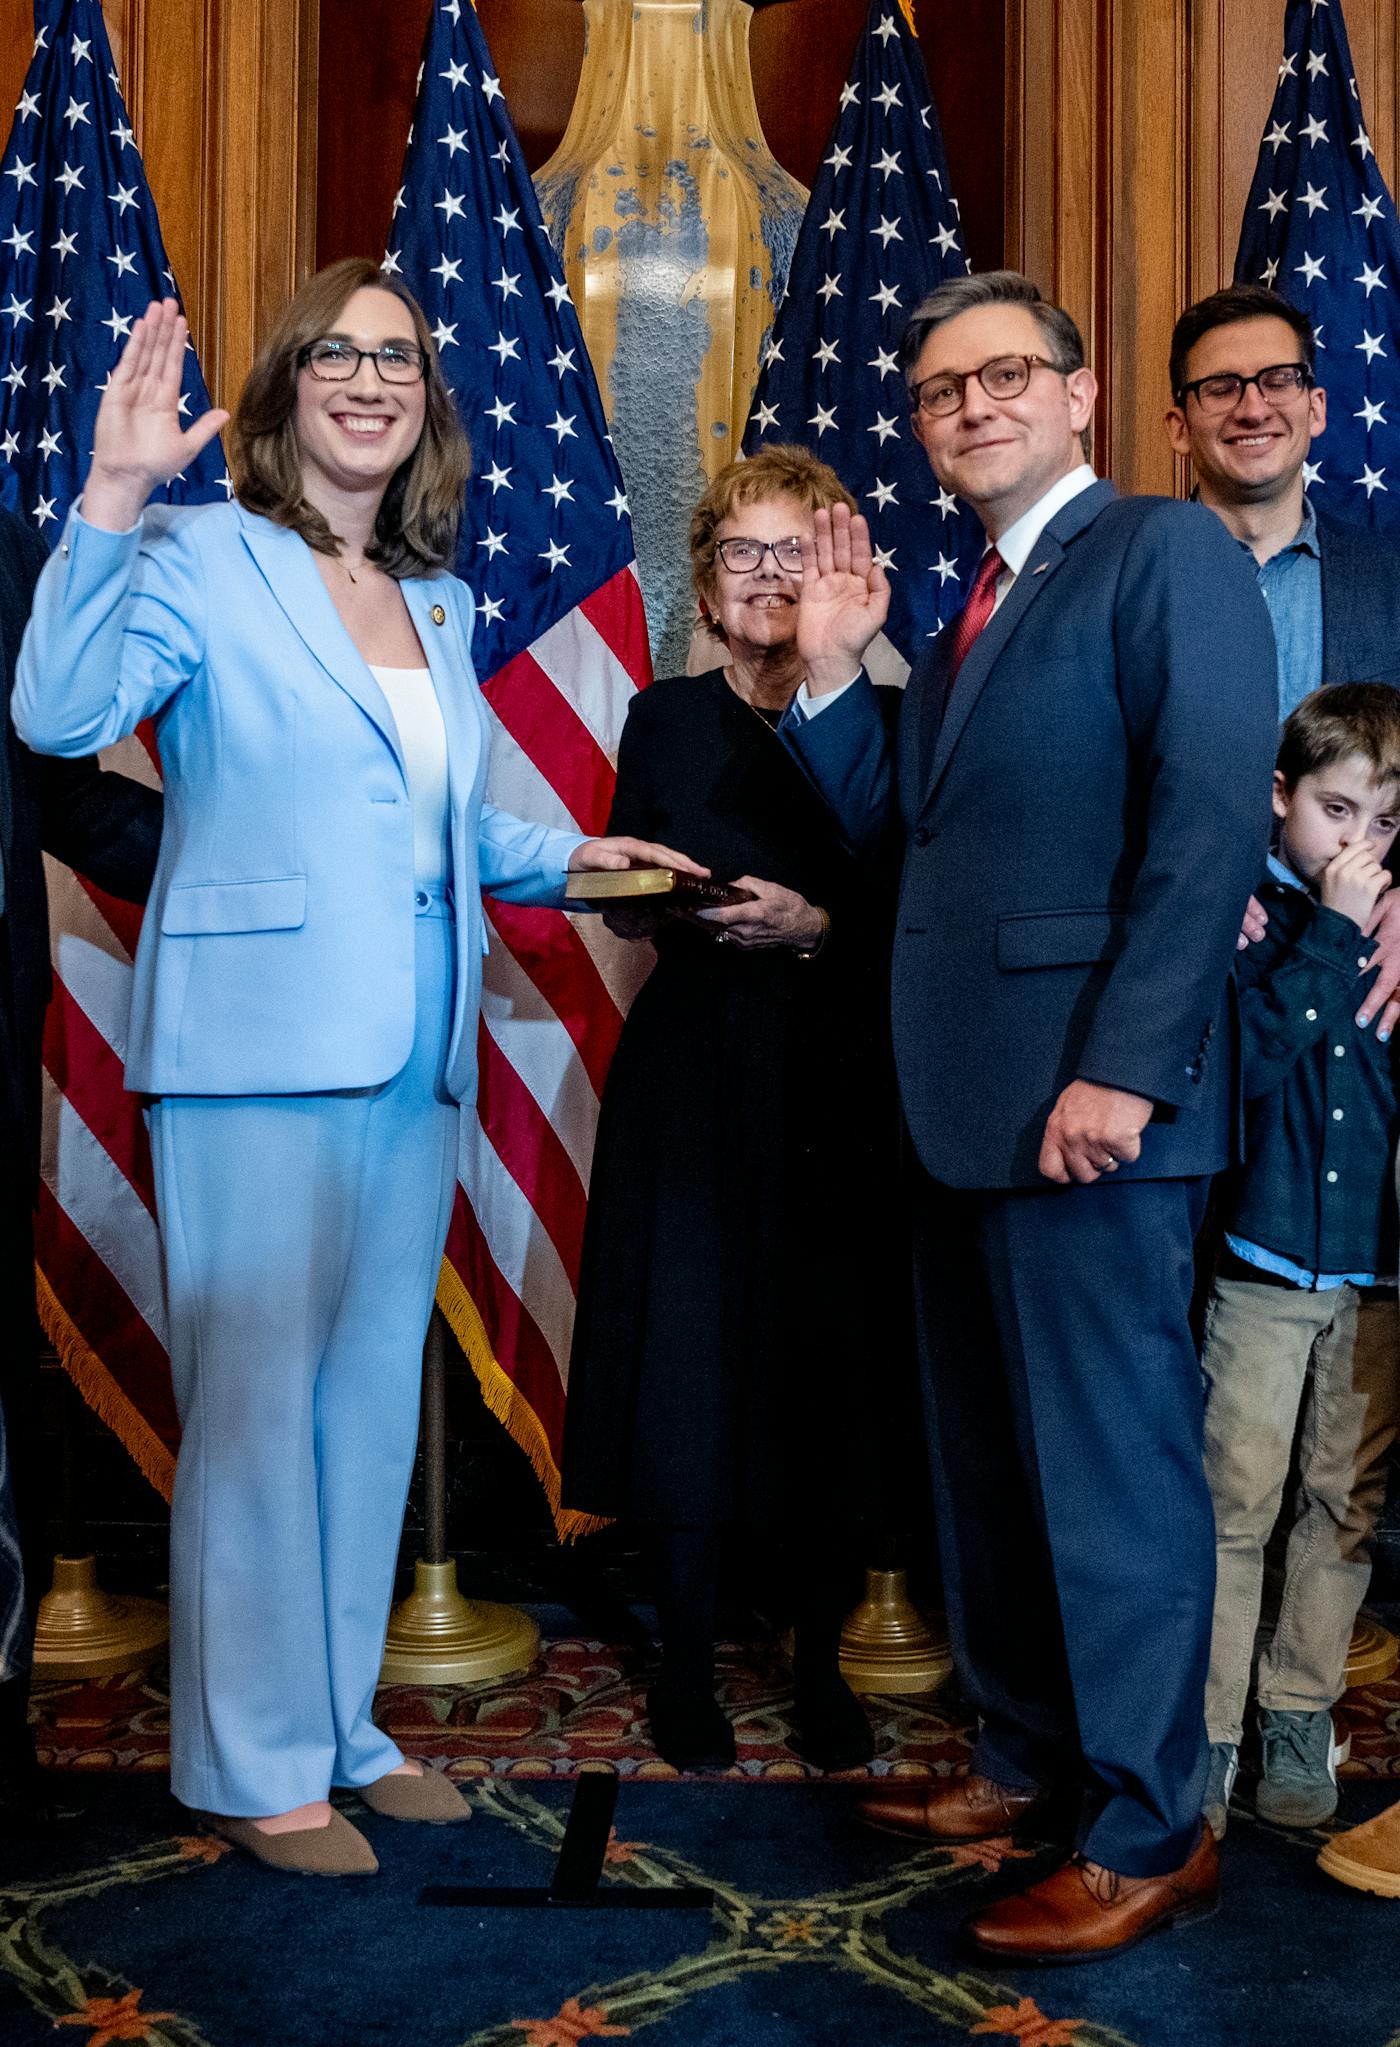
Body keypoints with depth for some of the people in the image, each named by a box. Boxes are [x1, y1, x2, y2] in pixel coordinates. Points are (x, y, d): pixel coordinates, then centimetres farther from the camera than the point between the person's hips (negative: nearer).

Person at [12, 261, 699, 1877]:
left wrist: (561, 858, 12)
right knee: (258, 1403, -1)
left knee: (378, 1398, 13)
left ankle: (343, 1726, 28)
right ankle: (253, 1769, 14)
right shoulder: (204, 558, -3)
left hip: (411, 1057, 7)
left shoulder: (439, 601, 17)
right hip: (258, 1048, -7)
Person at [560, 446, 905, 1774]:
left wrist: (816, 923, -16)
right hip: (695, 1076, 1)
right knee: (688, 1355, 1)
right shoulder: (666, 720, 9)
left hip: (839, 1080, 0)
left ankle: (821, 1664, 19)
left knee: (829, 1367, 2)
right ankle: (685, 1664, 16)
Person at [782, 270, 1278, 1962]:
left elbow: (1211, 824, -16)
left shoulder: (1163, 552, -6)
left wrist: (1121, 1068, -22)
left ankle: (1150, 1834, 14)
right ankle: (1027, 1760, 32)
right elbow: (893, 818, 16)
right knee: (986, 1456, 16)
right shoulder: (974, 611, 20)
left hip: (1083, 1099, -9)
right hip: (963, 1100, 9)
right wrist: (832, 666, 4)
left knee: (1111, 1463, 0)